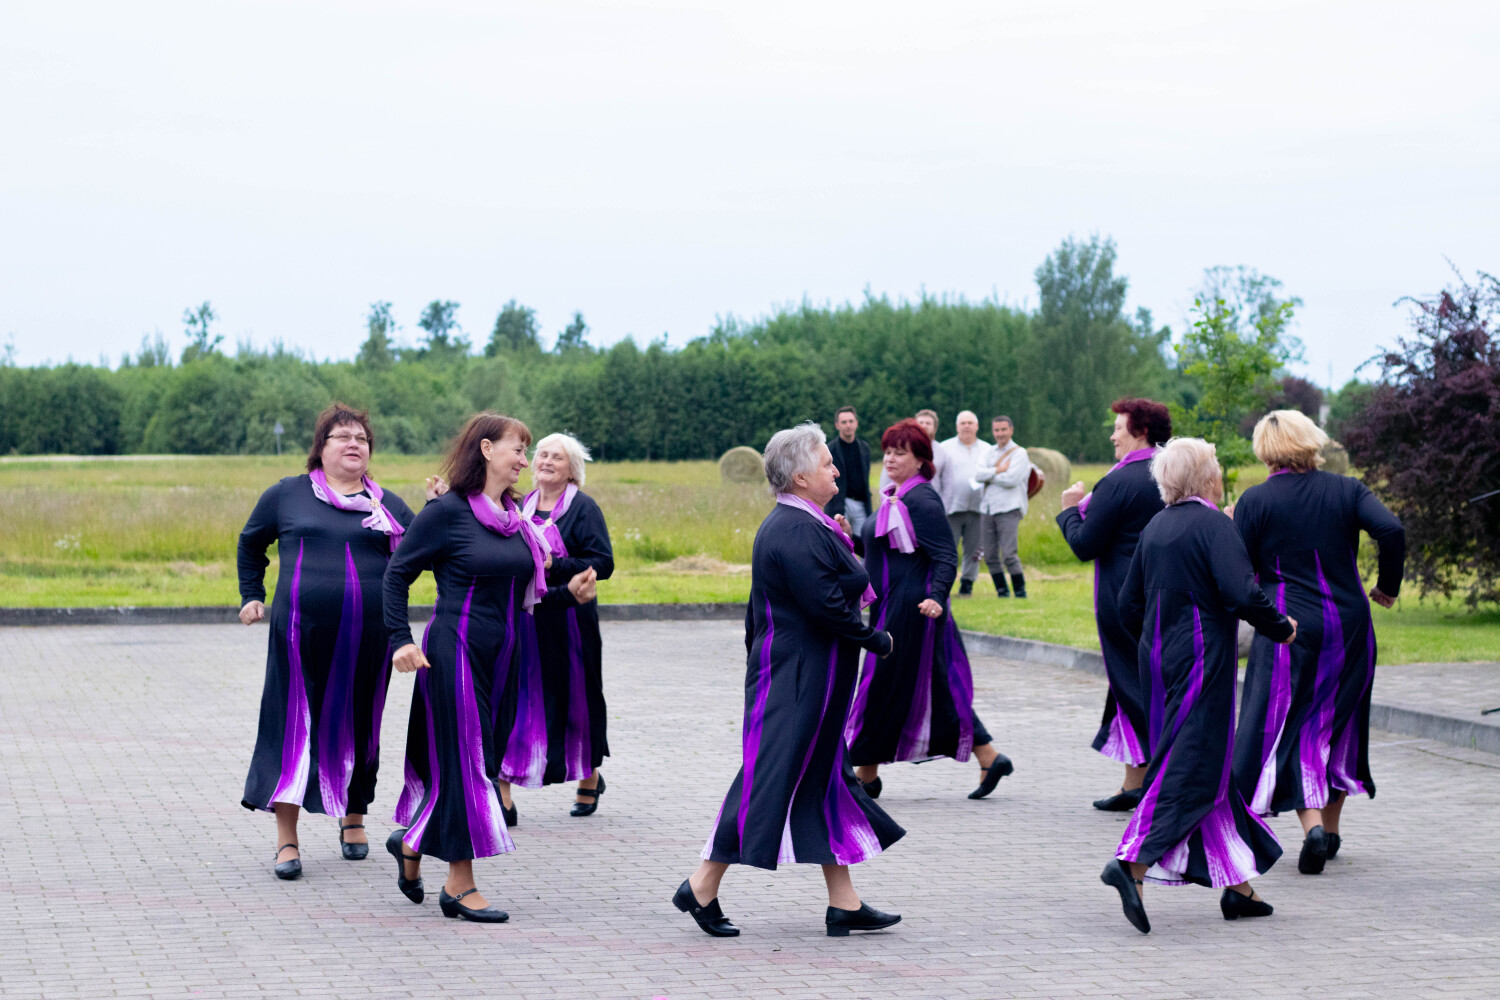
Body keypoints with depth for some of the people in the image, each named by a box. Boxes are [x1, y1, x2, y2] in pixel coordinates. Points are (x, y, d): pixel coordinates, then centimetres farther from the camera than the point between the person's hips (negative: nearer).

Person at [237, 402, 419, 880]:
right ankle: (287, 840, 0)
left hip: (368, 640, 2)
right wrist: (251, 596, 16)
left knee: (358, 727, 10)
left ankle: (353, 818, 30)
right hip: (302, 634, -2)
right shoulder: (287, 495, 7)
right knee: (295, 725, -4)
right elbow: (251, 543, 21)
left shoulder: (388, 506, 11)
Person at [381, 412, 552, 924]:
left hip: (504, 656, 7)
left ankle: (411, 842, 30)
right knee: (462, 763, -4)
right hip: (457, 650, -7)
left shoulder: (514, 514, 11)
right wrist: (401, 639, -13)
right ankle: (459, 886, 3)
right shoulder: (447, 511, -10)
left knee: (488, 758, 10)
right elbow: (397, 573, -6)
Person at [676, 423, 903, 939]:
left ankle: (844, 903, 14)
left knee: (825, 781, 11)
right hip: (800, 678, -11)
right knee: (774, 777, -5)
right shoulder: (799, 530, -19)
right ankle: (703, 888, 2)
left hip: (796, 674, 11)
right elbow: (825, 602, -24)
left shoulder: (783, 525, 14)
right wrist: (877, 639, -12)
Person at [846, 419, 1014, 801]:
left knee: (885, 687, -1)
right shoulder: (896, 497, 14)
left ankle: (866, 773, 9)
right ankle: (990, 759, 14)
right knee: (936, 688, 11)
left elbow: (946, 557, -20)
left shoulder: (922, 501, -15)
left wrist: (937, 597, -33)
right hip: (893, 608, 10)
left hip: (910, 609, -10)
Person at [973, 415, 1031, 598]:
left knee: (1009, 556, -11)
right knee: (990, 556, 5)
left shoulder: (1019, 453, 0)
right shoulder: (989, 453, 16)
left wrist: (989, 476, -3)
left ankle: (1021, 592, 0)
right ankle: (1002, 592, 16)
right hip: (987, 509, 6)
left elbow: (1012, 479, -14)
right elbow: (977, 475, 1)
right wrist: (999, 470, -11)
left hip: (1008, 510, -6)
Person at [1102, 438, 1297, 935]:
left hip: (1161, 659, 8)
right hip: (1202, 663, -8)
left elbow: (1128, 604, 14)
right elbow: (1242, 593, -23)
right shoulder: (1213, 525, -12)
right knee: (1192, 769, -8)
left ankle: (1236, 884, 17)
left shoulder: (1154, 528, 10)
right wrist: (1281, 628, -7)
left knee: (1209, 768, 13)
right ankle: (1133, 862, -21)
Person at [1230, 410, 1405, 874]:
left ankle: (1312, 825, -18)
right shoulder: (1346, 490, 2)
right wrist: (1387, 586, 1)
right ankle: (1330, 830, 26)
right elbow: (1392, 530, -13)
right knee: (1335, 725, 17)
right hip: (1349, 626, 3)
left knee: (1284, 730, 2)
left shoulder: (1256, 500, -5)